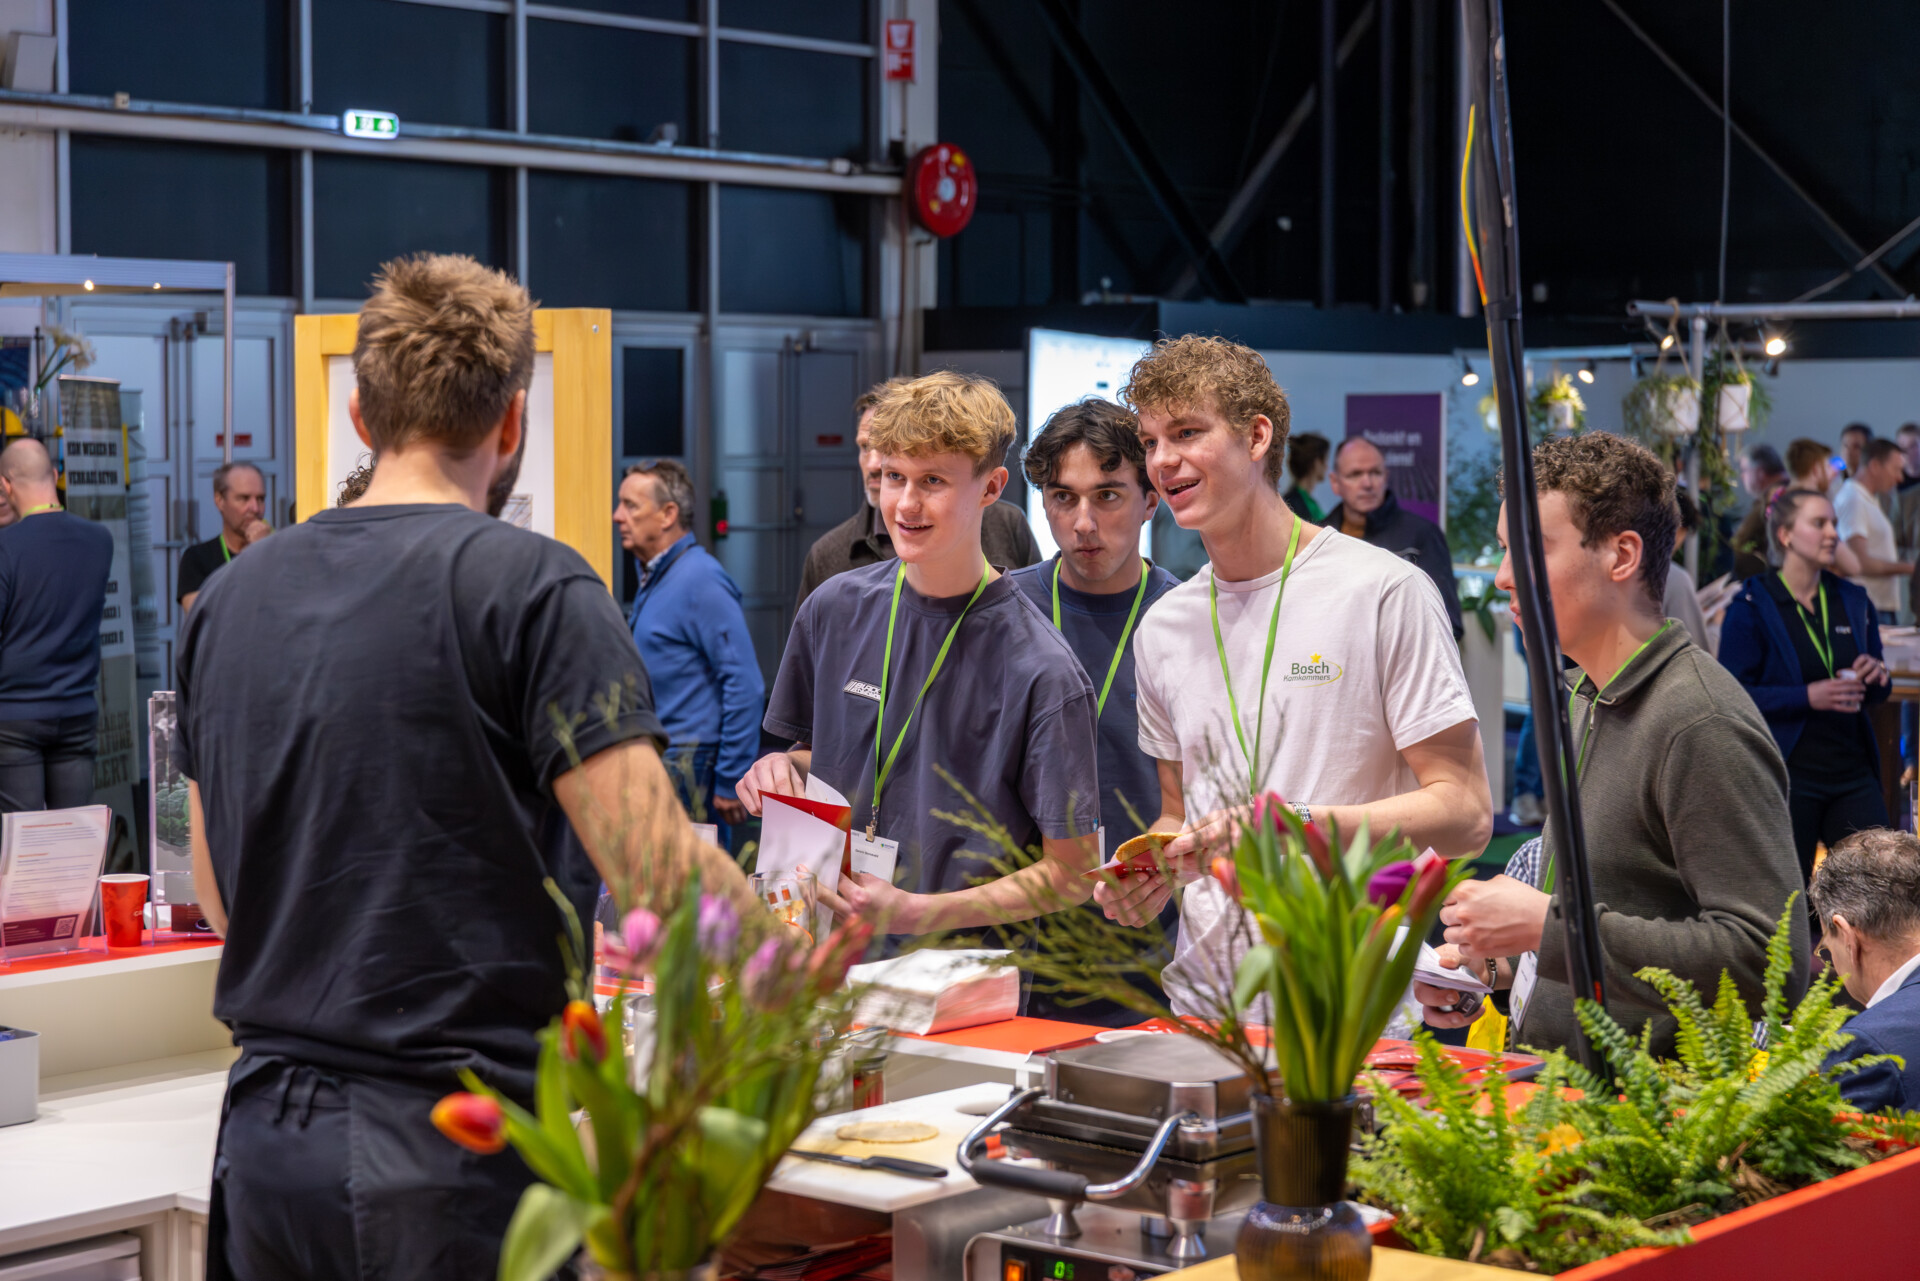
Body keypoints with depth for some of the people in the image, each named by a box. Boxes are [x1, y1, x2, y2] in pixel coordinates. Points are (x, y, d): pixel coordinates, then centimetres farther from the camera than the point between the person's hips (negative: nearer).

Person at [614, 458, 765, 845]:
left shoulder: (699, 579, -14)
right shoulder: (653, 578, 16)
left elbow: (745, 686, -19)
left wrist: (730, 783, -20)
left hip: (689, 769, -10)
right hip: (657, 763, 10)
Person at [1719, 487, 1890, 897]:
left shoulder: (1852, 602, 11)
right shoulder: (1752, 607, -5)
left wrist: (1877, 678, -3)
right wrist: (1807, 697, -20)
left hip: (1853, 771, 5)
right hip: (1788, 776, -4)